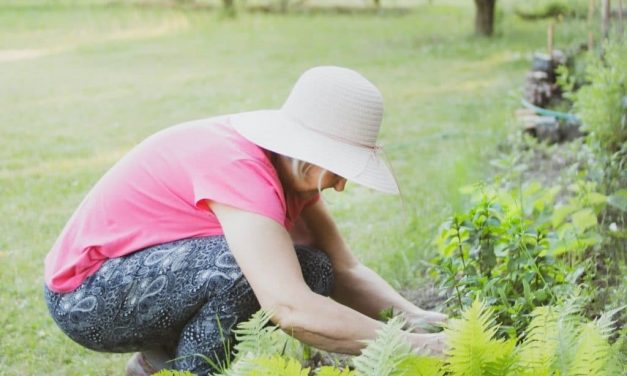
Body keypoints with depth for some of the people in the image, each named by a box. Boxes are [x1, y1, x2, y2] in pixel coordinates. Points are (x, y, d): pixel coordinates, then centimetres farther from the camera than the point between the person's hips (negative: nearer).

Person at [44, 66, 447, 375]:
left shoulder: (291, 165, -4)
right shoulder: (236, 166, -32)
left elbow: (345, 270, -4)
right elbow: (289, 308, -41)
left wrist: (415, 317, -21)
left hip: (153, 271, 9)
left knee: (314, 272, -5)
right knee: (242, 264, -33)